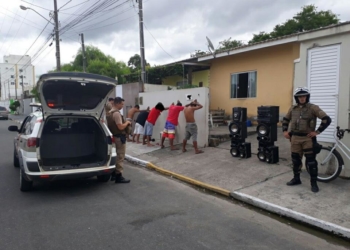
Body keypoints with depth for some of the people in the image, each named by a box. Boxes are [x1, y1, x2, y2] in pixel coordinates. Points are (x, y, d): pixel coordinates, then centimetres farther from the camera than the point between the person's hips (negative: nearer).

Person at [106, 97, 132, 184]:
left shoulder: (110, 112, 13)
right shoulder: (117, 113, -19)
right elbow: (121, 127, -24)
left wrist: (125, 122, 14)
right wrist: (127, 122, -7)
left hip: (115, 136, 10)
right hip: (119, 137, -10)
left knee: (116, 156, 16)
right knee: (120, 157, -5)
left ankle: (114, 174, 23)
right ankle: (118, 176, -1)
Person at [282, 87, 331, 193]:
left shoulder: (313, 108, -7)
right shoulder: (293, 108, 7)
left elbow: (327, 119, -12)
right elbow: (285, 119, 22)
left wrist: (317, 131, -13)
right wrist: (285, 130, 10)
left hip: (308, 138, -4)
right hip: (295, 138, 5)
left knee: (311, 161, 0)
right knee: (295, 160, 13)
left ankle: (314, 183, 12)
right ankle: (296, 179, 28)